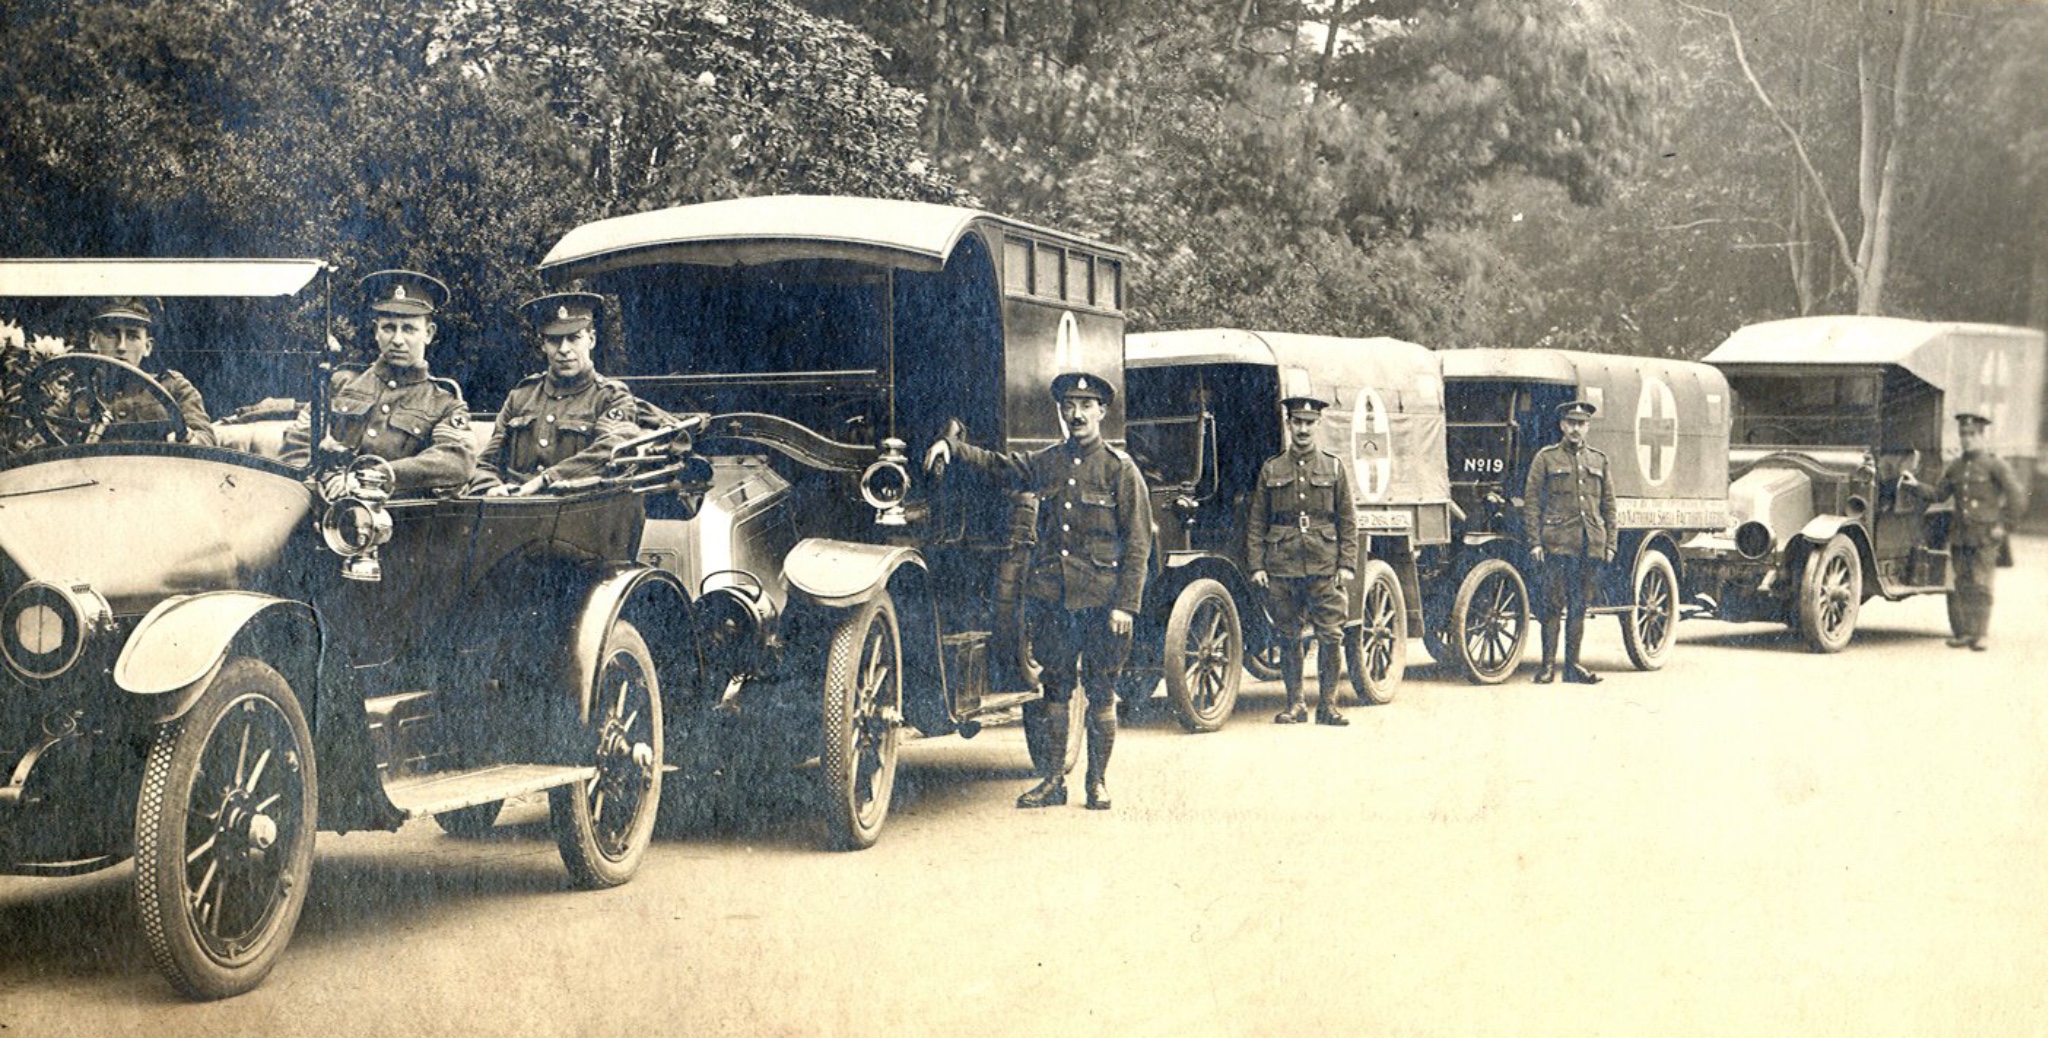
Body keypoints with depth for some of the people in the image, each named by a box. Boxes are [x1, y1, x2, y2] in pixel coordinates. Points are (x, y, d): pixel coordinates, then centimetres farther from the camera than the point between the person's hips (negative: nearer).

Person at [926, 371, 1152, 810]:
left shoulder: (1120, 468, -2)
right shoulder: (1046, 463, 10)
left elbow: (1138, 542, -4)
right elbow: (996, 464, 20)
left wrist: (1125, 605, -11)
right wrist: (951, 445, 1)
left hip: (1100, 600, -4)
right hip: (1050, 596, 4)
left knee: (1100, 691, 3)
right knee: (1054, 686, 8)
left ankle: (1098, 782, 14)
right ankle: (1054, 779, 15)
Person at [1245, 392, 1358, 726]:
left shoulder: (1333, 468, 8)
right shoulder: (1271, 469, 8)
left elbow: (1348, 521, 7)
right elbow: (1256, 522, 8)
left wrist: (1347, 565, -1)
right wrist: (1256, 565, 0)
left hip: (1324, 567, -1)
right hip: (1281, 567, 1)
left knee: (1331, 635, -5)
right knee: (1288, 638, 5)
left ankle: (1328, 704, 3)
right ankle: (1295, 704, 14)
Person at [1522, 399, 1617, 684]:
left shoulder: (1599, 460, 14)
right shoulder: (1546, 458, 4)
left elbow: (1608, 505, 16)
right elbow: (1531, 502, 1)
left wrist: (1609, 544, 8)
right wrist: (1535, 542, -7)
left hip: (1590, 545, 3)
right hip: (1556, 543, -3)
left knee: (1579, 607, 6)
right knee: (1553, 605, -5)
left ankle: (1573, 666, 11)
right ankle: (1548, 665, 0)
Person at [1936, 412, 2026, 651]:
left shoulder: (1995, 465, -3)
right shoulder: (1955, 467, 14)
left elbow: (2017, 498, -4)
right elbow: (1939, 495, 18)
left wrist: (2004, 526, -6)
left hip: (1985, 536, -5)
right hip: (1959, 536, 5)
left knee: (1980, 585, -8)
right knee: (1958, 586, 3)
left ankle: (1979, 635, -6)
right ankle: (1962, 633, 10)